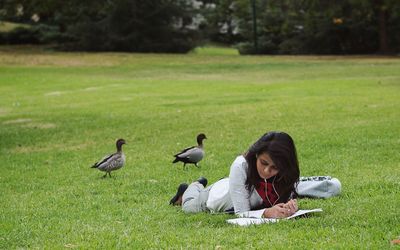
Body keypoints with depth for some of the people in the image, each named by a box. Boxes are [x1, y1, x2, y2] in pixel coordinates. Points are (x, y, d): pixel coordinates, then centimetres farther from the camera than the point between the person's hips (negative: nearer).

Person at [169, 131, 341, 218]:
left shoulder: (285, 171, -38)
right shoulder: (241, 165, -47)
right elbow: (242, 213, -43)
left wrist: (289, 206, -53)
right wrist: (266, 212, -62)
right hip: (222, 194, -3)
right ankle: (195, 188, 54)